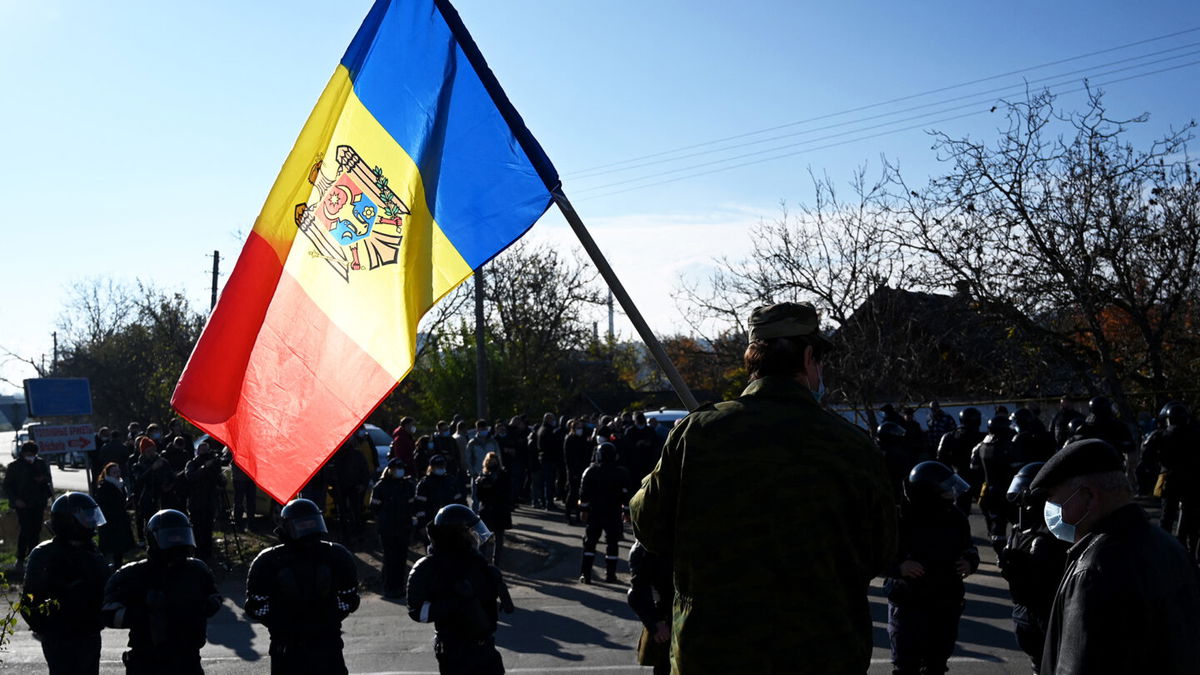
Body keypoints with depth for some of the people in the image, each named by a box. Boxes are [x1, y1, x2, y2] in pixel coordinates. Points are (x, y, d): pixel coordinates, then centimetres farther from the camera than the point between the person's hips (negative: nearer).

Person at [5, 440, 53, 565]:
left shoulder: (42, 464, 7)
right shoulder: (15, 466, 0)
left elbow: (48, 480, 20)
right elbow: (7, 485, 4)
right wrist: (15, 500, -9)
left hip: (38, 504, 3)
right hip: (22, 504, -3)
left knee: (36, 530, 6)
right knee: (25, 530, -11)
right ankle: (20, 558, 0)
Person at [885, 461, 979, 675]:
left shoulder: (955, 517, -1)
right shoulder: (900, 518, -17)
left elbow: (968, 548, 15)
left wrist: (971, 562, -6)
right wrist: (898, 567, -29)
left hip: (946, 605, 5)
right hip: (908, 604, -5)